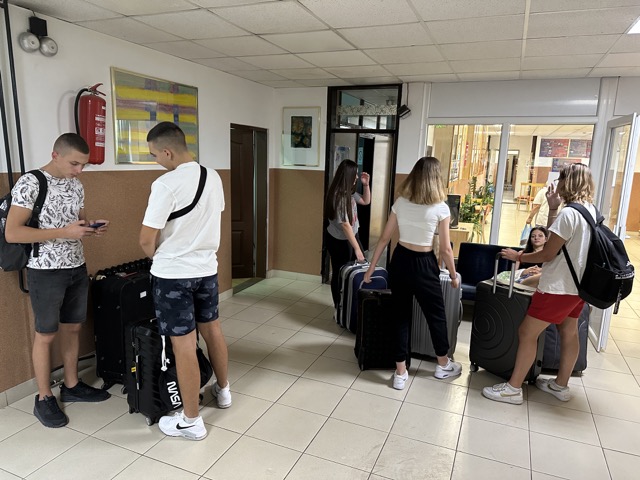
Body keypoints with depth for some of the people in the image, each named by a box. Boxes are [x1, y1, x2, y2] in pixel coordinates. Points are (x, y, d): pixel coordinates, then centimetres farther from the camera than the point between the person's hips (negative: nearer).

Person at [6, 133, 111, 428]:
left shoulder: (76, 185, 6)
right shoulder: (29, 184, -15)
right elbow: (12, 233, -19)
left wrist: (92, 228, -6)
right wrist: (64, 232, -25)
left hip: (77, 268, 7)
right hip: (45, 271, -6)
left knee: (73, 327, 15)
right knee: (46, 335, 5)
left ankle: (71, 386, 31)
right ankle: (44, 399, 21)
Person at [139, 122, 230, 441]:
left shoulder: (166, 185, -20)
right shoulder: (214, 177, 2)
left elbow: (146, 240, -15)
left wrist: (157, 257, 6)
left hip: (173, 274, -7)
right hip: (207, 268, 7)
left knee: (183, 345, 2)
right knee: (212, 328, 21)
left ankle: (191, 422, 16)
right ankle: (223, 390, 41)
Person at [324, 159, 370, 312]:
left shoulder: (349, 192, -1)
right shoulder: (338, 197, -26)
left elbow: (366, 201, 17)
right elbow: (345, 225, -28)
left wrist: (366, 184, 0)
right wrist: (357, 248, -26)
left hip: (352, 236, 8)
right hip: (338, 241, -8)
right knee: (340, 274, 6)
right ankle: (339, 307, 22)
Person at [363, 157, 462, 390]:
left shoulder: (400, 203, -2)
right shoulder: (440, 208, -13)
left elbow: (384, 238, 1)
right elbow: (445, 249, -8)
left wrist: (371, 268, 9)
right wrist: (453, 276, 7)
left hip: (399, 261, 4)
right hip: (424, 265, -3)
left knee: (401, 315, 14)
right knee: (436, 314, 18)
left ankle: (400, 373, 20)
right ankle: (443, 365, 39)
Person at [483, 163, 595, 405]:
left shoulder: (569, 213, -22)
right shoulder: (592, 211, 7)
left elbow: (548, 254, -20)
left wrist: (517, 256, -7)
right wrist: (553, 208, 4)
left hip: (559, 287, -10)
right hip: (578, 285, 10)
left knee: (527, 333, -3)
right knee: (569, 333, 19)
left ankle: (513, 388, 3)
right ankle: (560, 385, 34)